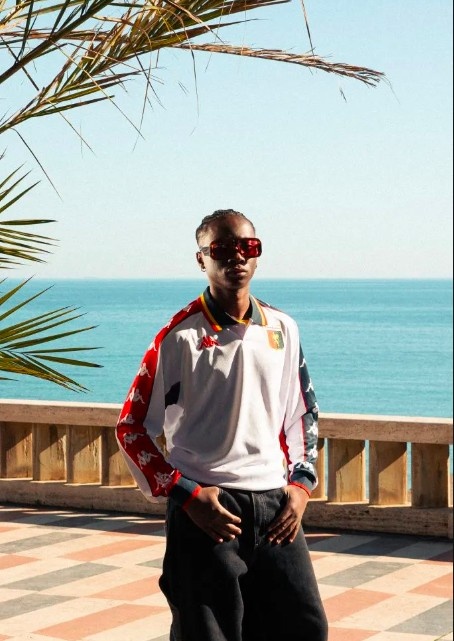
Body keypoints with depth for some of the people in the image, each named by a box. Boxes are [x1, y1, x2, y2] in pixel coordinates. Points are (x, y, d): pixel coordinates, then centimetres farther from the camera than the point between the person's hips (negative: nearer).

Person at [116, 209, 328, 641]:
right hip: (208, 511, -4)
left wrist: (301, 485, 5)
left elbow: (303, 414, 19)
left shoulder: (283, 329, 9)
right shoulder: (181, 337, -6)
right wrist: (187, 495, -11)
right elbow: (131, 429, -5)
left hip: (275, 508, 5)